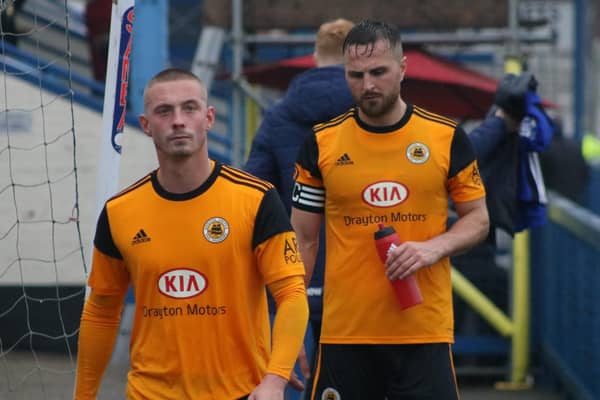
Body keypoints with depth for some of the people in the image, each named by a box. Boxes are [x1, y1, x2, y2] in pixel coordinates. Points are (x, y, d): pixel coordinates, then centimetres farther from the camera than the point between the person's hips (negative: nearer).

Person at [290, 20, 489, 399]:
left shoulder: (447, 138, 1)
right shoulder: (321, 143, 2)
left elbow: (478, 220, 8)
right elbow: (303, 240, 7)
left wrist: (435, 247, -12)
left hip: (425, 331, 0)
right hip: (344, 332, 0)